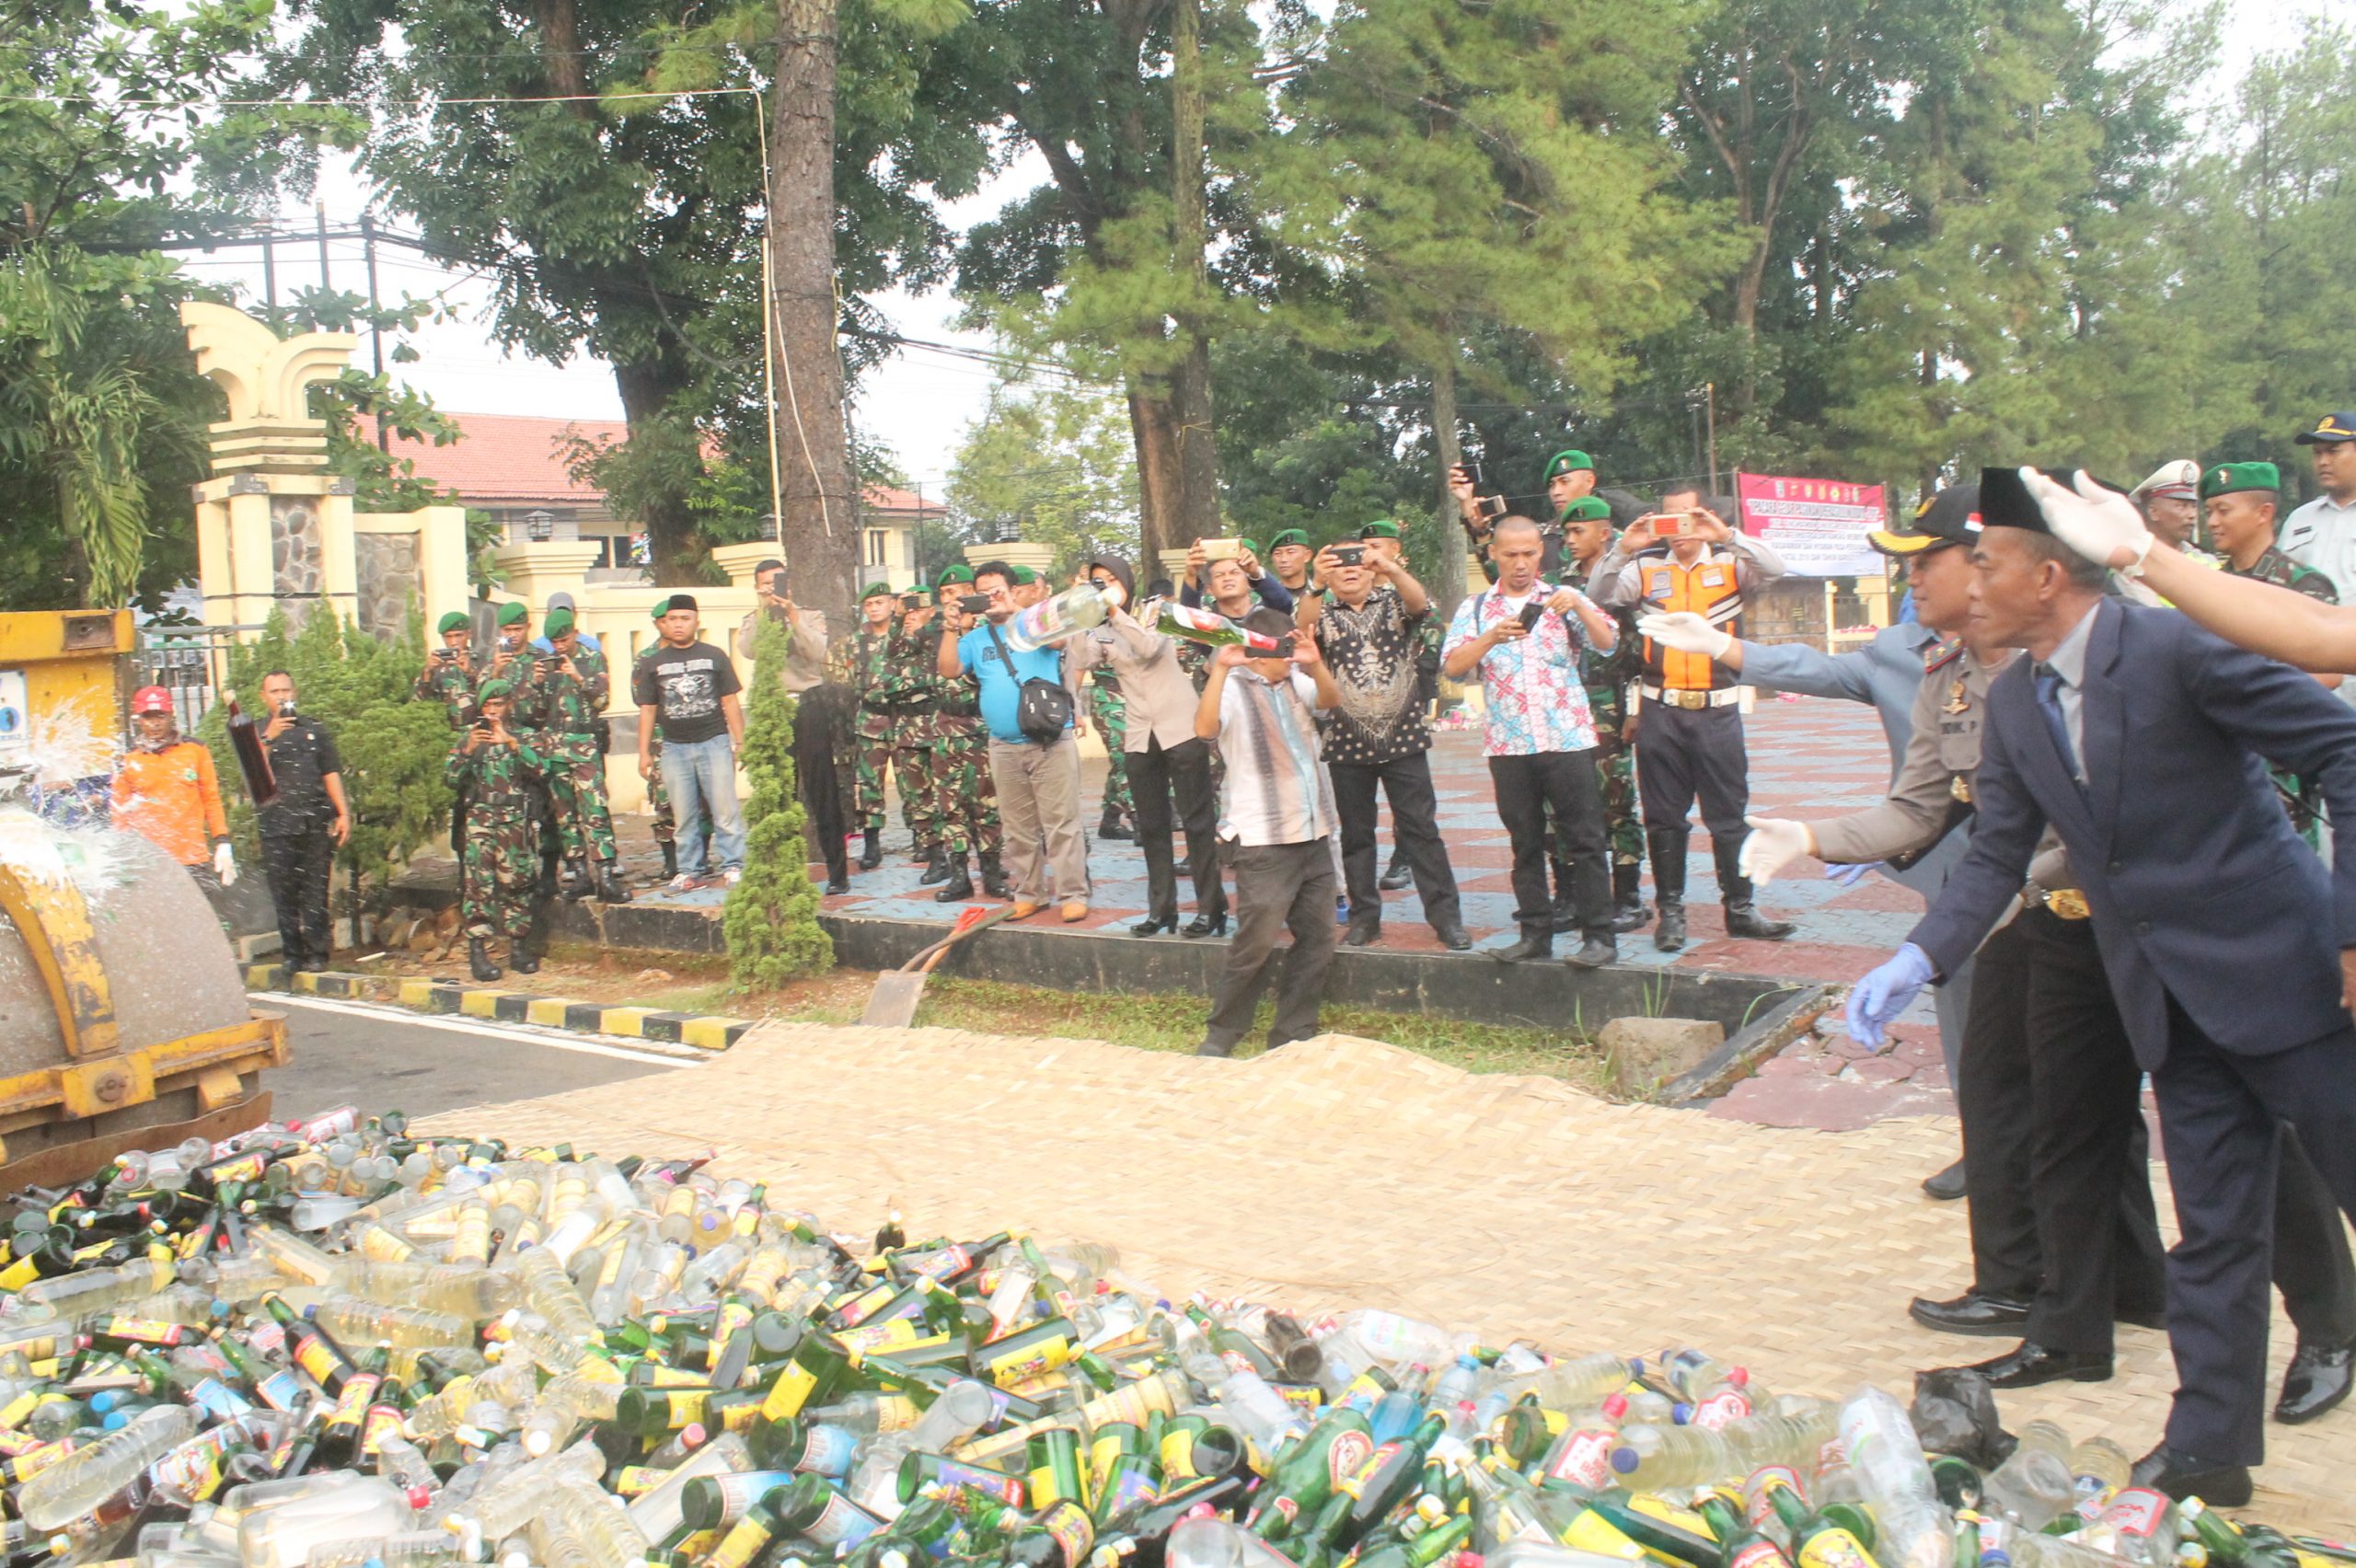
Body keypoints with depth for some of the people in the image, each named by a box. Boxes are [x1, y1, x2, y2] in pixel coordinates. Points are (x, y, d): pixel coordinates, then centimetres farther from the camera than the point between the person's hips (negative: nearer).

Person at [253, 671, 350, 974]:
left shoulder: (314, 730, 17)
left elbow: (331, 773, 13)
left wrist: (343, 813, 3)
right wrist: (268, 738, -15)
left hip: (315, 823, 0)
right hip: (277, 826, 0)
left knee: (316, 892, -3)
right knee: (283, 893, -2)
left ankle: (317, 953, 1)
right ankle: (291, 955, 4)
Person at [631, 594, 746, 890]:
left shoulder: (714, 656, 5)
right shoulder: (652, 662, 9)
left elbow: (730, 702, 6)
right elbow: (647, 710, 11)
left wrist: (739, 743, 1)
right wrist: (644, 752, 7)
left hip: (714, 741, -2)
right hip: (674, 747, 2)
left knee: (725, 808, -4)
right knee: (684, 815, 5)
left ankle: (733, 866, 1)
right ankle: (690, 870, 12)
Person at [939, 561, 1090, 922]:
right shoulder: (975, 636, 12)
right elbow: (948, 670, 2)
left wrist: (1013, 611, -21)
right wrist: (953, 629, -10)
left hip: (1051, 742, -4)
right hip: (1003, 747, 4)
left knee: (1061, 822, -5)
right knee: (1018, 827, 11)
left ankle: (1073, 894, -1)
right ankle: (1027, 893, 19)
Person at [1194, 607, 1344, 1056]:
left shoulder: (1295, 681, 13)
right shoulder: (1234, 689, -6)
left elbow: (1330, 700, -2)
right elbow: (1205, 728, -24)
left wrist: (1314, 664, -20)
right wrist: (1221, 668, -33)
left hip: (1313, 834, 7)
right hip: (1262, 841, -7)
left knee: (1316, 939, 9)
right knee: (1256, 945, -7)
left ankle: (1293, 1035, 19)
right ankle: (1219, 1037, 8)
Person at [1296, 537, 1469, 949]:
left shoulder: (1394, 604, 6)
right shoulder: (1323, 613, 6)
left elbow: (1420, 603, -17)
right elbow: (1303, 626, -17)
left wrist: (1392, 569, -38)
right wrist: (1317, 584, -37)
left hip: (1403, 739, -1)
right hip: (1347, 743, 1)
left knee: (1420, 828, -1)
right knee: (1355, 834, 7)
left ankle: (1445, 915, 4)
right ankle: (1364, 916, 16)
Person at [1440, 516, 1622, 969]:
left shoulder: (1565, 598, 7)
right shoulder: (1475, 607, 9)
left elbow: (1607, 641, -7)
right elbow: (1452, 667, -2)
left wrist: (1579, 606, -24)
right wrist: (1491, 638, -18)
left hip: (1567, 739, -2)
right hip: (1508, 744, 2)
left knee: (1585, 838, -2)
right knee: (1525, 843, 8)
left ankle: (1599, 936, 1)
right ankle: (1536, 933, 15)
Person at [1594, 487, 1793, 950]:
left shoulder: (1731, 564, 5)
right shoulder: (1646, 569, 7)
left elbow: (1774, 568, -12)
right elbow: (1599, 595, -5)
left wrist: (1727, 536, -23)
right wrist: (1622, 550, -19)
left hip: (1717, 710, -1)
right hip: (1660, 712, 1)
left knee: (1730, 816, 5)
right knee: (1664, 818, 6)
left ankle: (1740, 909, 14)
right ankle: (1670, 911, 14)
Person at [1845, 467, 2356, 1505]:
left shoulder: (2177, 647, -16)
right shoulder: (2013, 705, 6)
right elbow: (1996, 857, 9)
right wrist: (1915, 962, -4)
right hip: (2171, 1000, 6)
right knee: (2212, 1232, 13)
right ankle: (2208, 1447, 23)